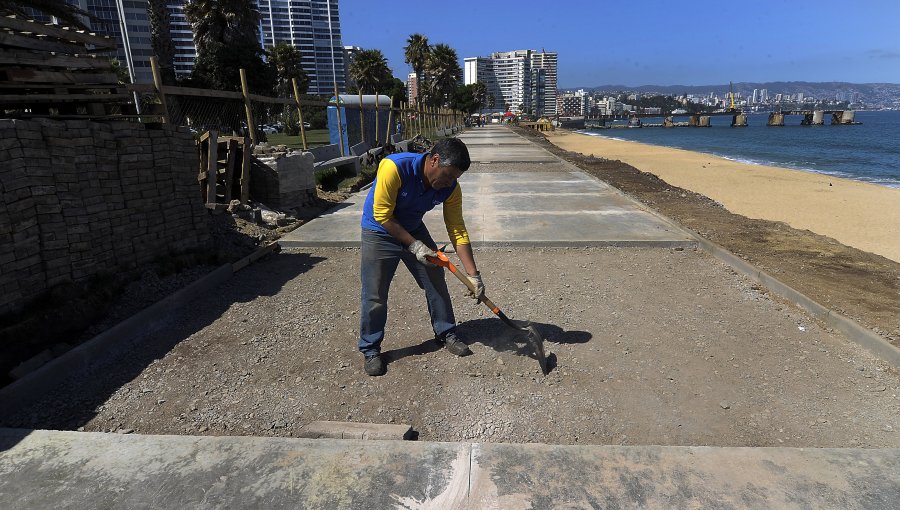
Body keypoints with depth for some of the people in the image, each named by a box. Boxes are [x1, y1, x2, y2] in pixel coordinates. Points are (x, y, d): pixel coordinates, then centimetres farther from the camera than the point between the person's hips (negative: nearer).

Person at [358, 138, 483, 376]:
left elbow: (458, 231, -13)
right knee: (374, 295, -2)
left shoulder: (450, 187, -18)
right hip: (379, 233, -4)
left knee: (437, 283, 7)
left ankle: (446, 334, 27)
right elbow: (382, 215, -27)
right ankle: (370, 349, 17)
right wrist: (413, 245, -25)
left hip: (414, 230, 5)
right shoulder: (394, 167, -34)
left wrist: (473, 275, -16)